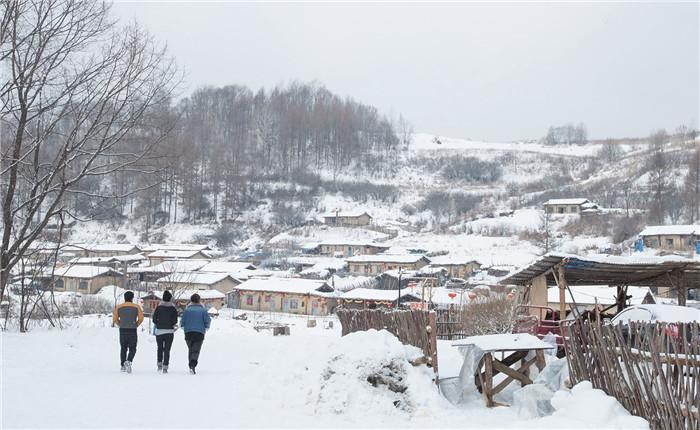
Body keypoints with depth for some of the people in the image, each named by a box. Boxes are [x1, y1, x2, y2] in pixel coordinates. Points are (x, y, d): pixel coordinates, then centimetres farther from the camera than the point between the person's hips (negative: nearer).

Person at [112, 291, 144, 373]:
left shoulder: (118, 307, 5)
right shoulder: (136, 307, 0)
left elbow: (115, 319, 0)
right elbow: (141, 318, -6)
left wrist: (120, 325, 12)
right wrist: (136, 325, 8)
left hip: (122, 331, 2)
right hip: (132, 331, -2)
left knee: (123, 349, 16)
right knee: (132, 350, 3)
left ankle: (123, 366, 17)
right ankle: (128, 361, -23)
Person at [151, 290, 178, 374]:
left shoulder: (158, 307, 1)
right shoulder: (173, 309, -2)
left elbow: (154, 319, -2)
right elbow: (174, 321, -6)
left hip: (159, 331, 1)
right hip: (169, 331, -1)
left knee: (160, 348, 19)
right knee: (167, 350, 3)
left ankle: (159, 364, 9)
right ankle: (165, 367, -3)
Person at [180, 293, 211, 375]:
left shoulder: (187, 310, 1)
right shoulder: (203, 310, 0)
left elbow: (182, 321, 1)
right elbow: (208, 320, -3)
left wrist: (184, 327, 21)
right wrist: (206, 328, 15)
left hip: (188, 333, 1)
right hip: (199, 333, -1)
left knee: (190, 350, 18)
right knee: (196, 350, -3)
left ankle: (191, 365, 19)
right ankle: (192, 365, -25)